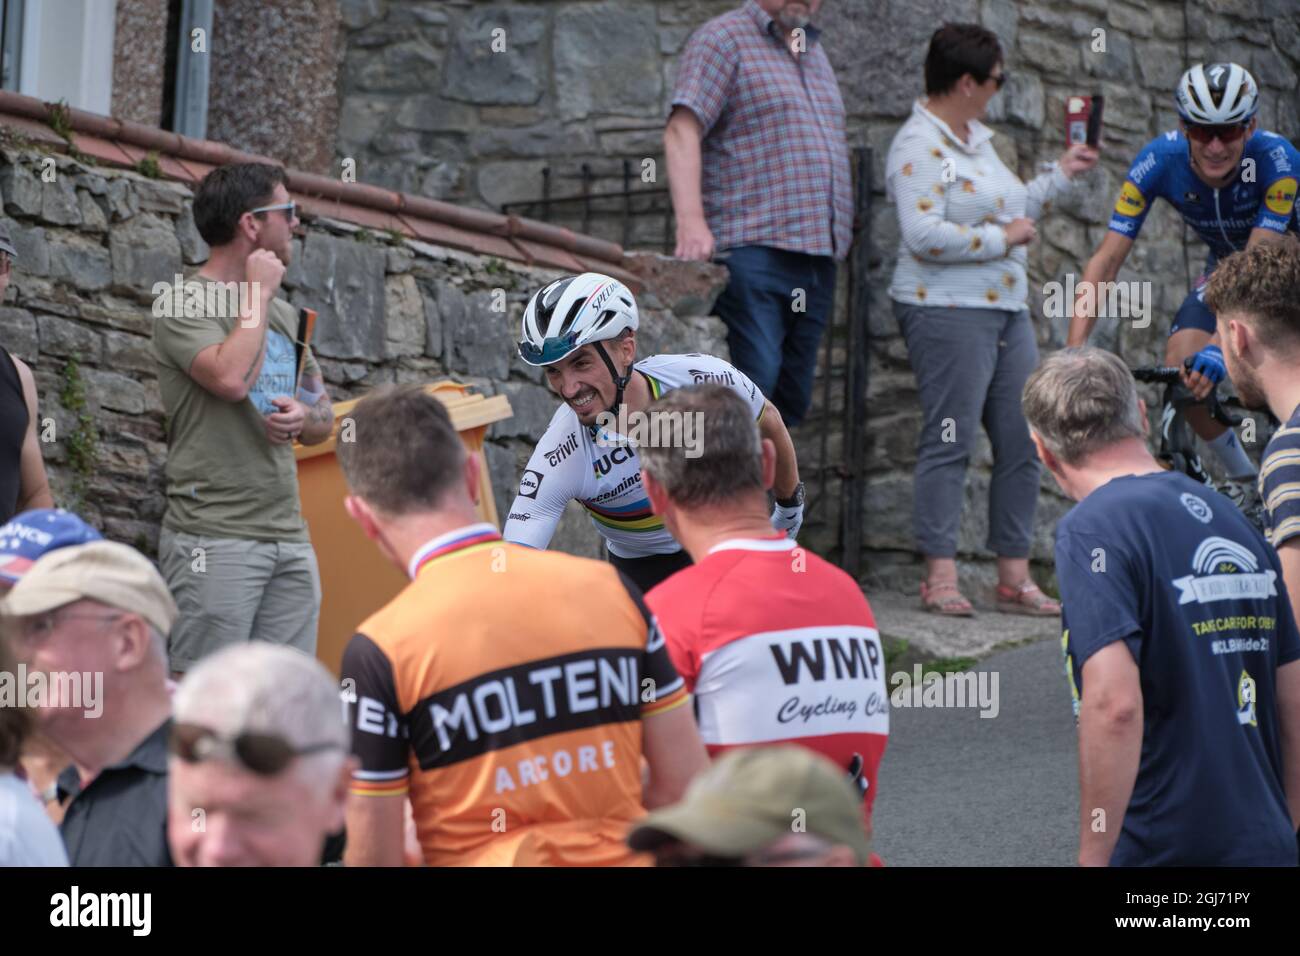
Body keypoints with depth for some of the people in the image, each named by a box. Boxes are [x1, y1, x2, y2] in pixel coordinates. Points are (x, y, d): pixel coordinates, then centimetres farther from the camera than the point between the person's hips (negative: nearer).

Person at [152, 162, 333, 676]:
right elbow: (231, 378, -22)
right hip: (215, 535, -7)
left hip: (290, 537, 7)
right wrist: (258, 294, -8)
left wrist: (303, 417, 0)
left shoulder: (284, 313, 19)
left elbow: (324, 421, 25)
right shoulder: (184, 303, -4)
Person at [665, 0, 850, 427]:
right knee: (756, 376, -19)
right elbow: (682, 131, -11)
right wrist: (691, 222, -24)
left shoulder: (814, 52, 23)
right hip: (753, 250, -8)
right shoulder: (724, 39, 0)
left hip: (818, 254, 8)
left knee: (793, 396, 4)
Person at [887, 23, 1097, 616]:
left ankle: (1013, 577, 9)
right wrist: (1001, 239, -15)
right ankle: (940, 576, -8)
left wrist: (1060, 176, 35)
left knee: (1022, 445, 6)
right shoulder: (920, 146, -12)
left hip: (1007, 311, 9)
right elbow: (923, 234, -23)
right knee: (950, 441, -9)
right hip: (947, 311, -9)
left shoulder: (976, 139, 19)